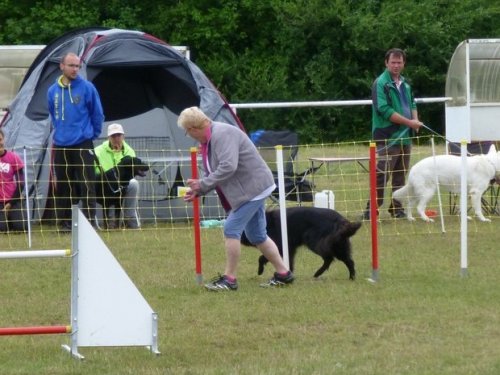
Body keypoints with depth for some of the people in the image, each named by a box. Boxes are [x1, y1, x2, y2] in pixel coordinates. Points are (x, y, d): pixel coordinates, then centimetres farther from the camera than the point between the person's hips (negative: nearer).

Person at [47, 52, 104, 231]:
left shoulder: (87, 88, -4)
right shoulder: (53, 91, 6)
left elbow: (97, 114, 3)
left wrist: (92, 133, 6)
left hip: (83, 144, -4)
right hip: (61, 146, 4)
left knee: (87, 185, -8)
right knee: (63, 187, 6)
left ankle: (90, 221, -7)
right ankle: (64, 222, 13)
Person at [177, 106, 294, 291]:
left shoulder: (222, 134, -22)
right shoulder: (208, 140, 11)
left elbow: (228, 167, -31)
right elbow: (213, 173, 19)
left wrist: (202, 183, -24)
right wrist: (198, 191, 7)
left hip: (253, 187, -10)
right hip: (252, 188, 10)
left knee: (231, 229, -11)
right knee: (257, 235, 15)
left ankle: (229, 278, -6)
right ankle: (283, 274, 21)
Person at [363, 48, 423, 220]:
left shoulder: (405, 83, 16)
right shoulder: (381, 83, -10)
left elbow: (412, 104, 26)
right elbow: (384, 110, -18)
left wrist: (416, 119, 2)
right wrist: (409, 122, -17)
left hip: (405, 137, 8)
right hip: (387, 137, -8)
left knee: (400, 175, 12)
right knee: (382, 174, -11)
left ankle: (397, 208, 20)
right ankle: (371, 210, -8)